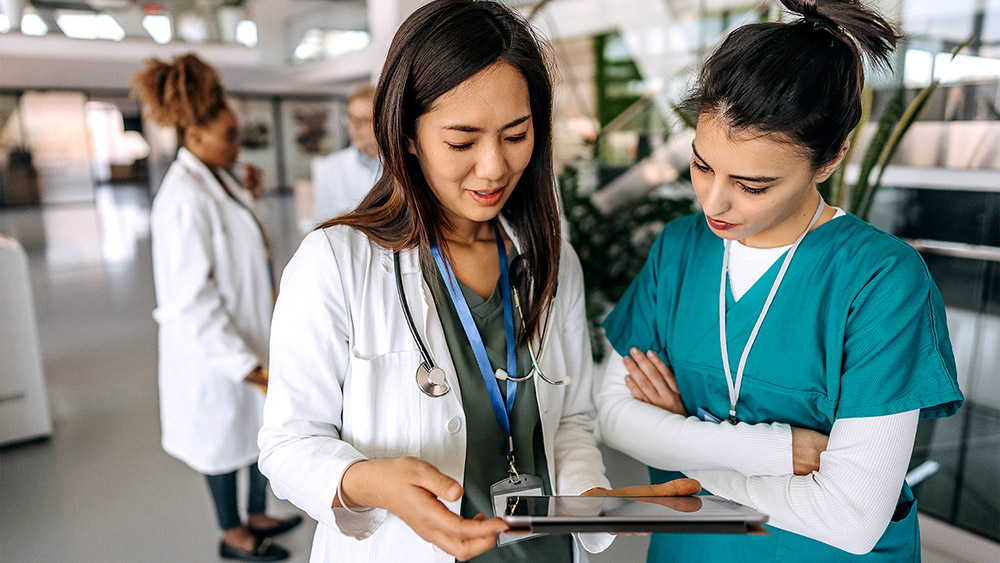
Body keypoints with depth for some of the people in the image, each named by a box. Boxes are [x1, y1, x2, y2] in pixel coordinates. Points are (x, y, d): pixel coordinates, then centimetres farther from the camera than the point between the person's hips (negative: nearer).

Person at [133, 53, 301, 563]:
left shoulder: (219, 181, 5)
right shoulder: (183, 197, -23)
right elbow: (191, 299, -25)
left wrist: (248, 198, 5)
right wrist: (241, 360, -23)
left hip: (251, 336, 8)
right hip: (217, 348, -8)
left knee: (263, 425, 20)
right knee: (226, 439, 12)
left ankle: (257, 516, 41)